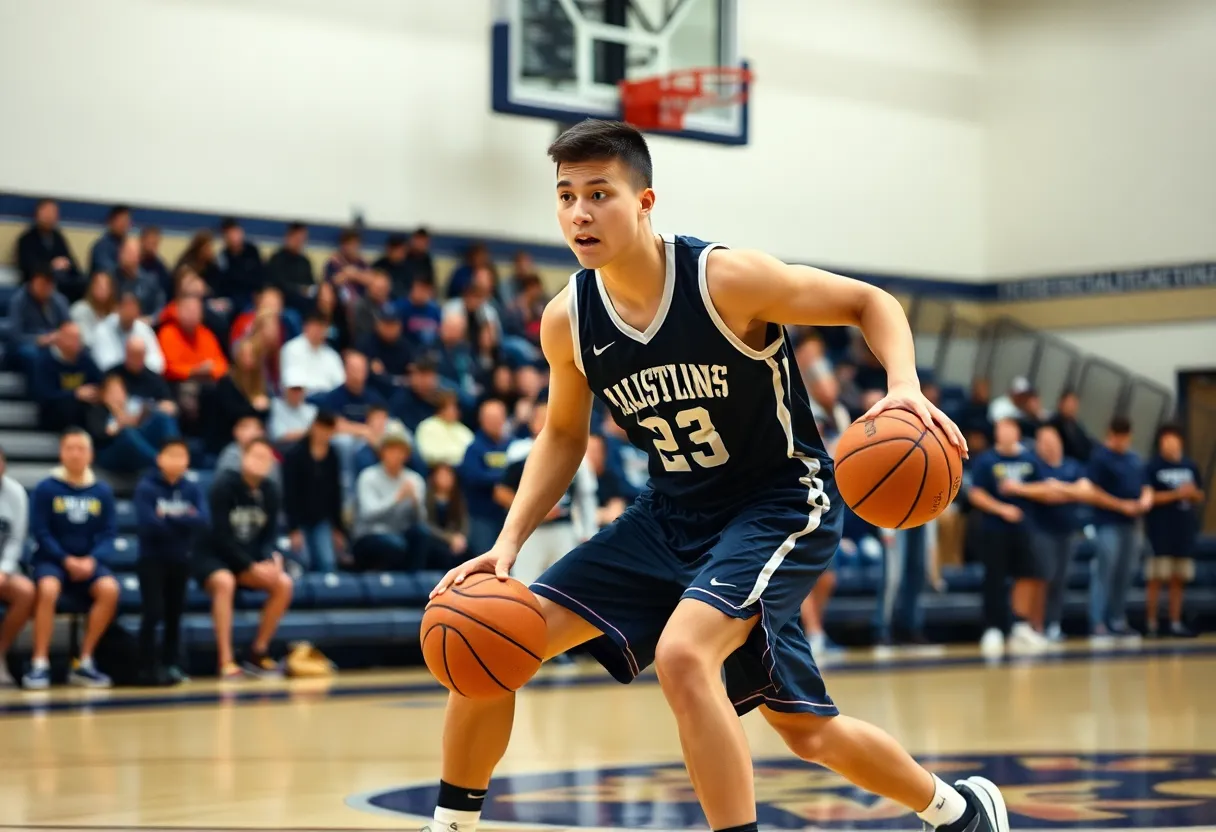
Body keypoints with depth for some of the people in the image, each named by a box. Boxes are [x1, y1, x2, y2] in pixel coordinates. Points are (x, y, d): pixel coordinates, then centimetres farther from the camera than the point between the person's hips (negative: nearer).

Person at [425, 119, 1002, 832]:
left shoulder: (727, 279, -22)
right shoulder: (567, 320, -7)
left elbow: (869, 302, -10)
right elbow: (564, 436, 10)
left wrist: (904, 387, -29)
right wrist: (508, 545, -3)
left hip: (782, 503, -6)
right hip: (672, 514, 6)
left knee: (682, 653, -31)